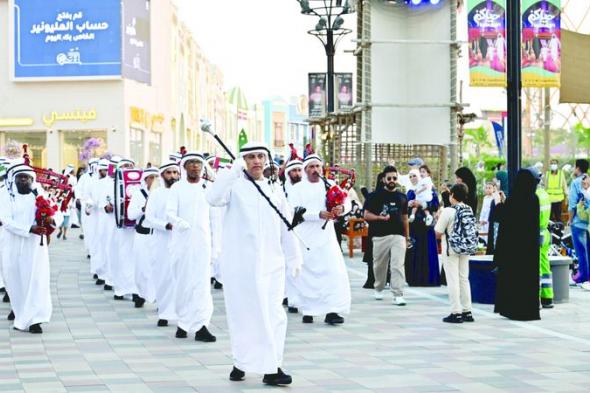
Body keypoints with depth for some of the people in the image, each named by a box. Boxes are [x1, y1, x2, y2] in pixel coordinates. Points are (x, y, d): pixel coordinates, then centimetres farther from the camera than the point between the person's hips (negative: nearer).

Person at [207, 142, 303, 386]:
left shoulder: (275, 191, 15)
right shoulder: (235, 186, 2)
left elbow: (286, 227, 17)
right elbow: (214, 199, -19)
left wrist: (294, 258, 16)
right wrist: (233, 172, -25)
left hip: (271, 263, 3)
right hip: (239, 263, -3)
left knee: (273, 315, -2)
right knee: (243, 313, 1)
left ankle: (272, 368, -1)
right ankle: (241, 363, 12)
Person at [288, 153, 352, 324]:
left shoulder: (330, 185, 9)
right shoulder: (298, 189, 2)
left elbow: (346, 200, 2)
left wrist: (341, 208, -23)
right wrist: (319, 214, -21)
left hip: (326, 235, 2)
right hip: (305, 237, -2)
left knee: (334, 271, -10)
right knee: (306, 274, 2)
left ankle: (332, 311, -11)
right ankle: (307, 311, 13)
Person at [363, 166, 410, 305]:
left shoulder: (402, 197, 13)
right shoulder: (376, 196, 2)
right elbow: (366, 215, -2)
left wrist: (407, 237, 17)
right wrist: (380, 217, -18)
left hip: (398, 236, 1)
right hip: (380, 236, -1)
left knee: (398, 266, -10)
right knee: (379, 265, 11)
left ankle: (398, 295, -12)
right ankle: (379, 289, 34)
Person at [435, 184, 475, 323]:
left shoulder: (448, 211, -15)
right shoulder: (469, 210, 2)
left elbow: (438, 233, -13)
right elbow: (472, 231, 10)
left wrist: (439, 220, 4)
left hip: (451, 249, -6)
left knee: (453, 280, -2)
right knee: (464, 279, 14)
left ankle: (456, 313, -3)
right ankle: (467, 312, 16)